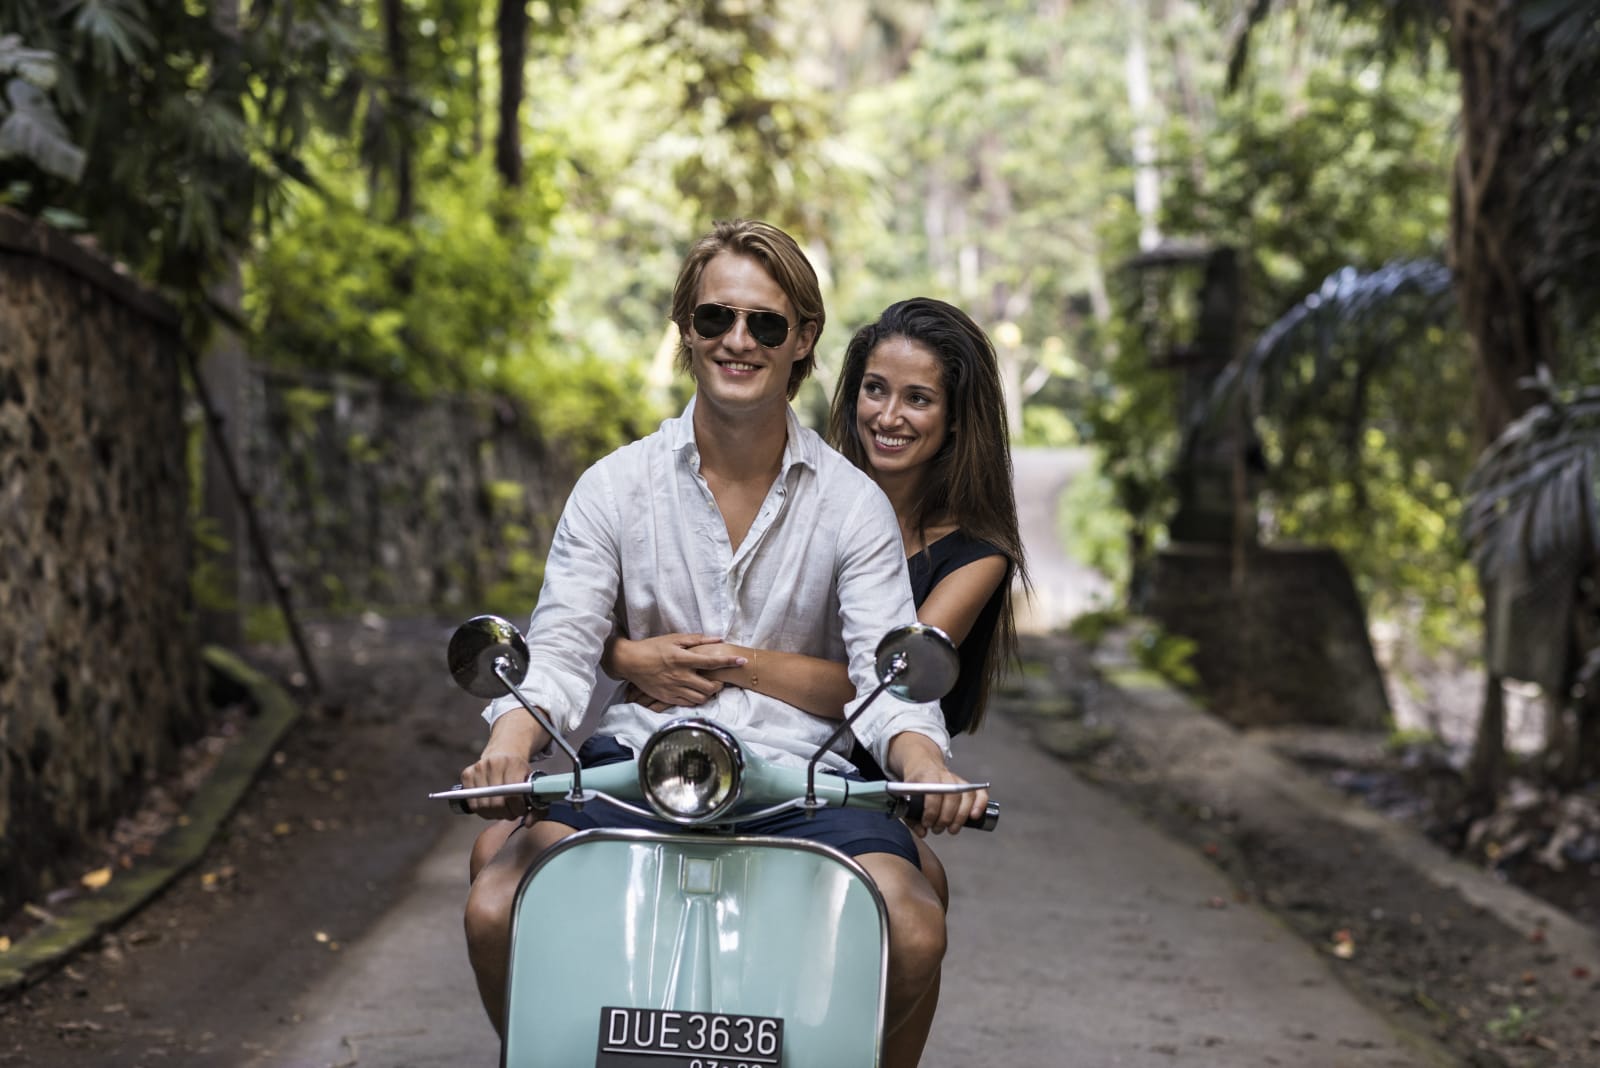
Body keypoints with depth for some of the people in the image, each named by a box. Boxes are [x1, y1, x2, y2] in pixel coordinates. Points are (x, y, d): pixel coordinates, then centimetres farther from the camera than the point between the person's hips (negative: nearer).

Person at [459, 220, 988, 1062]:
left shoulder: (854, 504, 6)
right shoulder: (614, 488, 7)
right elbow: (558, 649, 0)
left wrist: (923, 763, -25)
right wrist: (511, 740, -23)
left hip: (800, 773, 0)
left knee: (914, 933, -27)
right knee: (495, 911, -27)